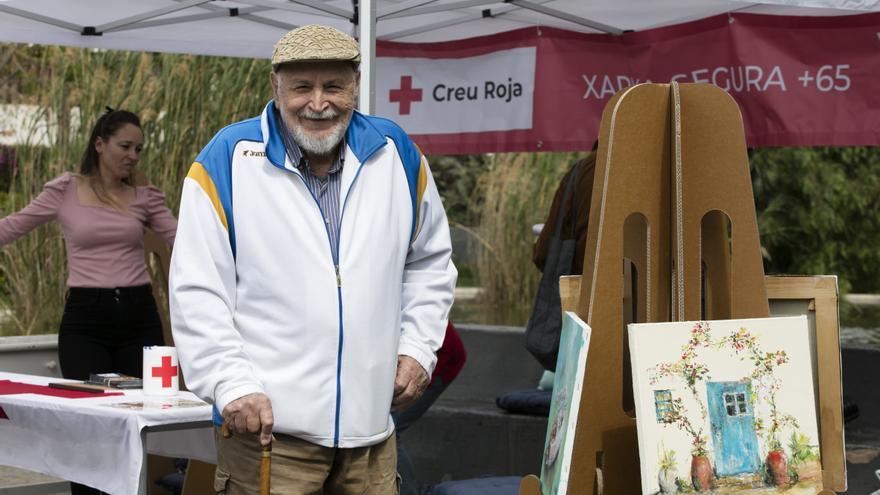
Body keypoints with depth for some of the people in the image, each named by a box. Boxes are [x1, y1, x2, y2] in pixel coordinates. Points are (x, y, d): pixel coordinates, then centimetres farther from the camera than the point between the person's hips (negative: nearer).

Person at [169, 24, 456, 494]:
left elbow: (430, 261, 20)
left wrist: (418, 347, 9)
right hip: (266, 425, -4)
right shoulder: (228, 160, -5)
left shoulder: (395, 154, 6)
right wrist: (231, 385, -14)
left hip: (370, 425, 4)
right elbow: (197, 292, -6)